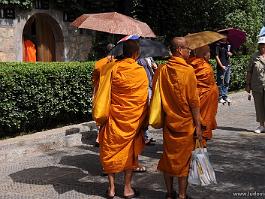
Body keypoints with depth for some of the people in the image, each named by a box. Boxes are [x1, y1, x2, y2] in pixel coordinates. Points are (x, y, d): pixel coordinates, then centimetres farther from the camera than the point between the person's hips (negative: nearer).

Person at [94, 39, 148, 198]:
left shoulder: (114, 69, -7)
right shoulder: (141, 72, -7)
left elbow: (105, 94, -3)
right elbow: (144, 99, 1)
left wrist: (101, 116, 8)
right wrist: (143, 121, 12)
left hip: (114, 118, 0)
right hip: (133, 120, 0)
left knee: (111, 151, 11)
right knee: (131, 151, 12)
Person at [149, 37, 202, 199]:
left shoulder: (162, 70, 0)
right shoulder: (188, 70, -13)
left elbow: (157, 97, 5)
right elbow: (193, 101, -13)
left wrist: (160, 120, 14)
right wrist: (198, 125, -7)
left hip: (169, 121, 4)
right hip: (186, 122, -4)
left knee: (168, 156, 13)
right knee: (184, 158, 6)